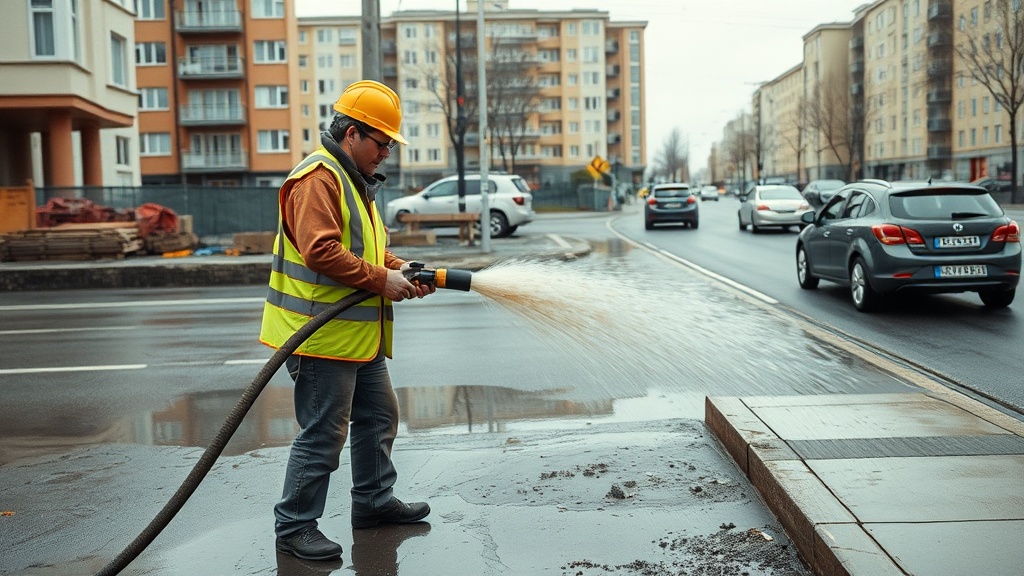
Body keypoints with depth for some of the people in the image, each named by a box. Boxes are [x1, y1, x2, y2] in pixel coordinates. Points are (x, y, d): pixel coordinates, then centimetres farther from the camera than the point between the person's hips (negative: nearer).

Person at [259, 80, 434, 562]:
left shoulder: (354, 179, 19)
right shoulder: (317, 177, -15)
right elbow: (320, 250, -27)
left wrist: (400, 269, 5)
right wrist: (382, 280, -21)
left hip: (359, 335, 11)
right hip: (322, 334, -11)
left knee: (379, 417, 19)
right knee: (322, 434, -3)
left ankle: (374, 501, 35)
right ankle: (294, 526, 11)